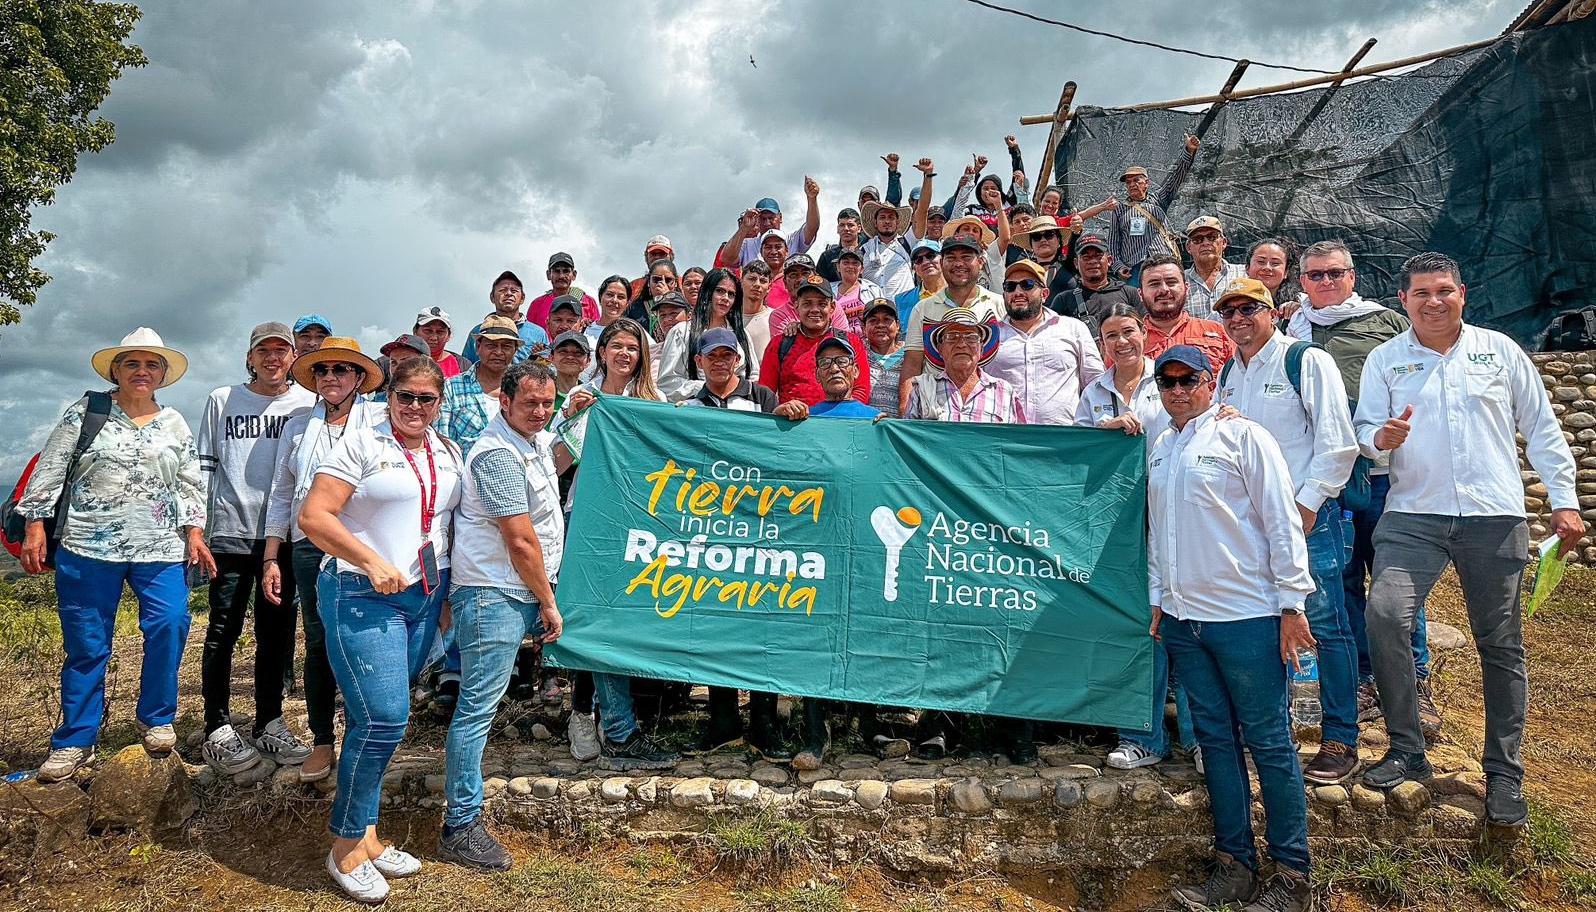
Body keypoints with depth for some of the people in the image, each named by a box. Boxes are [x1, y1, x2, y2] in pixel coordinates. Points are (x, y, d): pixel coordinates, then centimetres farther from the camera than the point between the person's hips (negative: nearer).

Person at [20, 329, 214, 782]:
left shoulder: (175, 425, 13)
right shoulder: (86, 413, 5)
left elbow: (191, 484, 14)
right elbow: (49, 471, 4)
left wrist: (194, 533, 5)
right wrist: (35, 526, -2)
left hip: (160, 550, 2)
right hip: (89, 547, -1)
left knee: (170, 624, -14)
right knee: (86, 644, 4)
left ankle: (155, 718, 6)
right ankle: (74, 741, 17)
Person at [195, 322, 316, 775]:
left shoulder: (308, 403, 6)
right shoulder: (222, 400, 8)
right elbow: (205, 465, 10)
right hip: (231, 531, -1)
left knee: (277, 631, 7)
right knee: (224, 629, 0)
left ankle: (270, 724, 17)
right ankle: (218, 730, 7)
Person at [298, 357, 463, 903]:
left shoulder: (449, 453, 12)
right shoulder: (362, 444, -7)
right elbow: (313, 516, -12)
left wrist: (446, 594, 14)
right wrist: (372, 562, -19)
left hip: (424, 596, 6)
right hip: (362, 596, -6)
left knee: (378, 720, 12)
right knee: (383, 719, -11)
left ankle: (364, 833, 24)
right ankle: (345, 847, 6)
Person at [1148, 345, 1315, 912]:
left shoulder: (1243, 437, -4)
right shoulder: (1158, 450, 14)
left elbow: (1282, 521, -7)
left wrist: (1291, 604, -11)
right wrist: (1158, 601, 15)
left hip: (1247, 615, -6)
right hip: (1183, 619, 6)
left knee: (1269, 742, 1)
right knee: (1216, 739, 10)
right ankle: (1234, 865, 19)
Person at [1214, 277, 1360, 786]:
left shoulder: (1307, 361, -5)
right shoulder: (1229, 373, 15)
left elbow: (1338, 443, -10)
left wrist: (1308, 504, -12)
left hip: (1305, 513, -6)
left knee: (1325, 624, -4)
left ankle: (1340, 742, 5)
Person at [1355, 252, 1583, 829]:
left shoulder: (1499, 349, 9)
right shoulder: (1385, 360, 8)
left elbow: (1541, 429, 11)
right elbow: (1365, 429, 5)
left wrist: (1564, 501, 5)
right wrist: (1382, 438, -19)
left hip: (1495, 517, 1)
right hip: (1413, 515, 0)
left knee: (1500, 644, 6)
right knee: (1384, 616, -20)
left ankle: (1504, 772, 20)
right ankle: (1406, 751, -5)